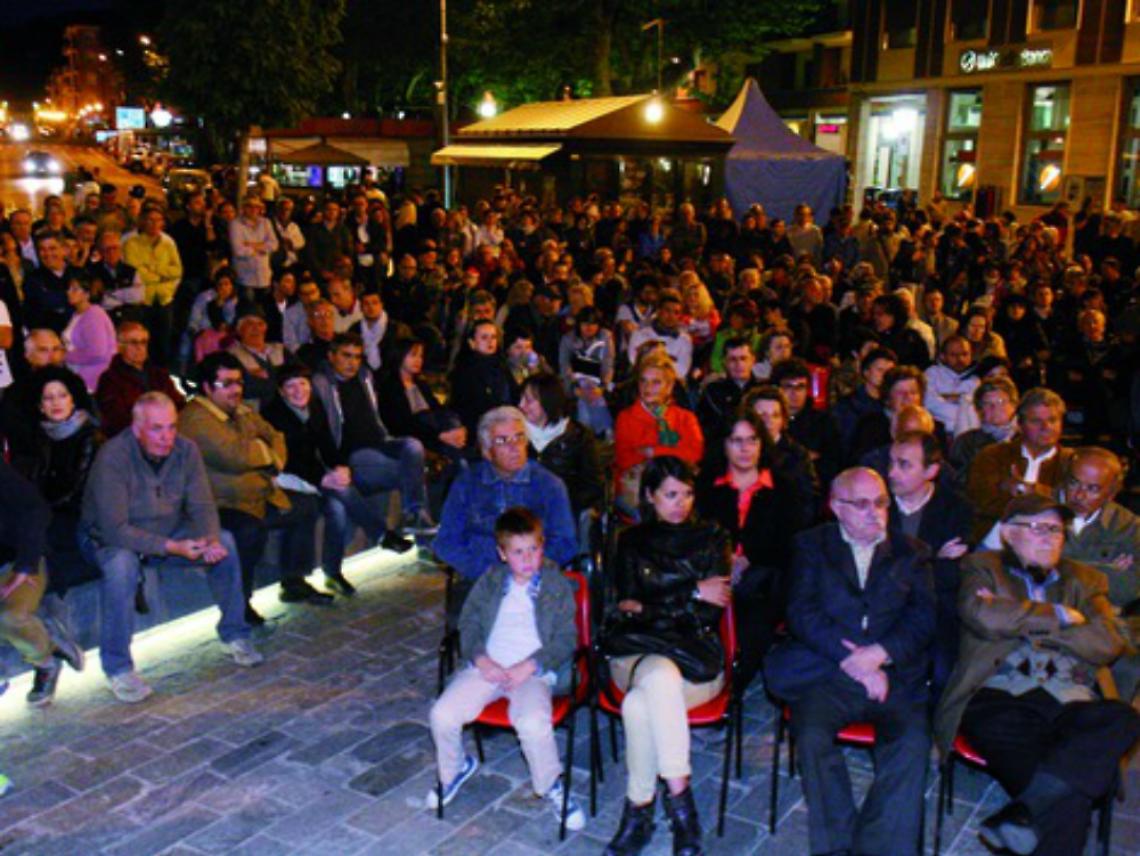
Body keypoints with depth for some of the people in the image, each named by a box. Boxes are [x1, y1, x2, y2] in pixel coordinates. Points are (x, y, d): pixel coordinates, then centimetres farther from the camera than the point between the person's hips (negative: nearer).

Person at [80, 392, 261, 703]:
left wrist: (210, 540, -32)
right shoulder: (112, 457, -28)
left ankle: (234, 634, 3)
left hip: (169, 532, 5)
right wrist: (172, 547, -39)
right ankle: (118, 668, -23)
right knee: (122, 564, -37)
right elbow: (115, 529, -31)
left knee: (225, 542, -15)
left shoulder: (186, 450, -12)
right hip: (109, 538, -5)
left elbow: (202, 507, -10)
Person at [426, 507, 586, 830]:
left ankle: (551, 786, -1)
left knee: (533, 723, -32)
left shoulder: (558, 586, 4)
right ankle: (453, 769, 17)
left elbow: (566, 639, 0)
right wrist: (481, 660, -8)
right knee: (442, 714, -16)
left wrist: (528, 667, -14)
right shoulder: (490, 581, 13)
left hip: (534, 672, -3)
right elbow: (468, 623, 11)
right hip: (488, 666, 3)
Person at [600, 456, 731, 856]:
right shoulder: (632, 541, 16)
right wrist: (693, 594, 0)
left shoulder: (711, 538, 12)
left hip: (697, 656, -1)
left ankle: (640, 807, -18)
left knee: (639, 705, -33)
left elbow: (710, 613, 2)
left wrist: (647, 609, -3)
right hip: (635, 653, 1)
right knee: (660, 677, -36)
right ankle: (678, 796, -25)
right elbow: (626, 605, 6)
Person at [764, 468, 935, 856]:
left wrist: (878, 654, -12)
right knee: (812, 735, -28)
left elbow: (923, 618, 5)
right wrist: (850, 659, -12)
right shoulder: (811, 545, 14)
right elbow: (801, 612, 1)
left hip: (892, 676, 1)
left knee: (912, 740, -27)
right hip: (826, 675, -1)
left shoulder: (911, 553, 18)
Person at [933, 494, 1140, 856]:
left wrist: (1022, 621, 1)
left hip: (1072, 703, 3)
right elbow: (983, 616, -5)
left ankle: (1022, 812, -33)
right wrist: (1059, 616, 5)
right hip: (1001, 700, -3)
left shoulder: (1085, 579, 27)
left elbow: (1108, 643, 8)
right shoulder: (983, 567, 19)